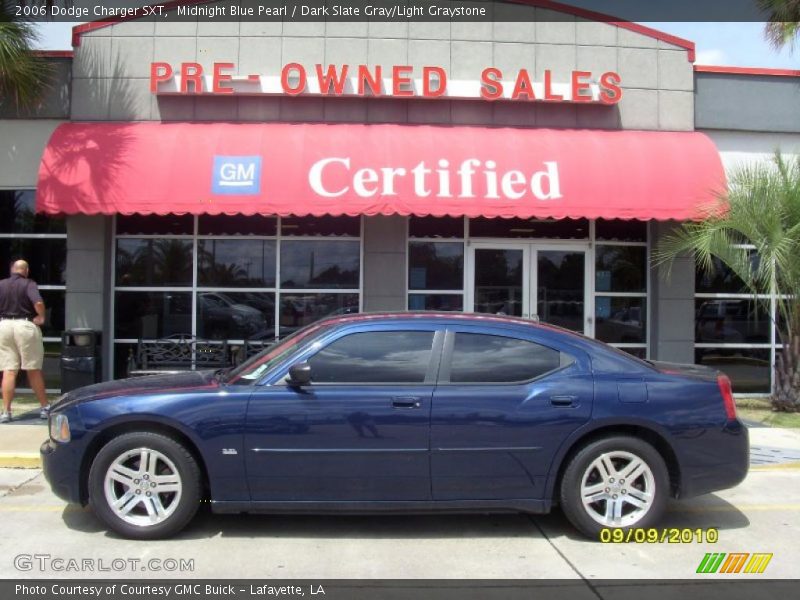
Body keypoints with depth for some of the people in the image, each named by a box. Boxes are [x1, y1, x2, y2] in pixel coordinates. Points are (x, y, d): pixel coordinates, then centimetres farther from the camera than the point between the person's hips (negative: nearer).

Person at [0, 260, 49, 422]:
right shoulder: (29, 284, -5)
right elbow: (38, 302, -23)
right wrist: (41, 318, -8)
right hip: (25, 325, -3)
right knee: (34, 370, 7)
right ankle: (45, 408, 15)